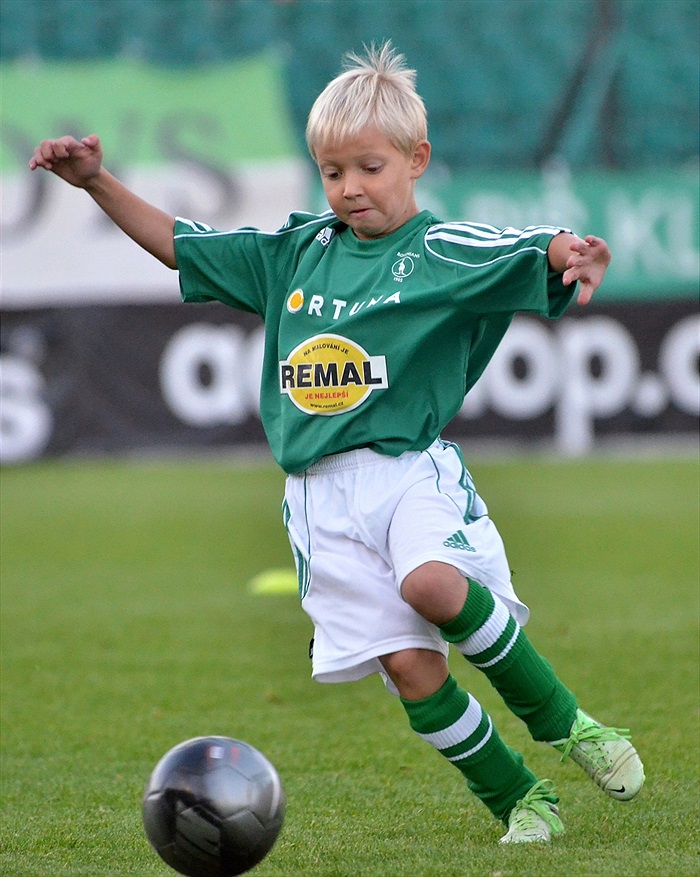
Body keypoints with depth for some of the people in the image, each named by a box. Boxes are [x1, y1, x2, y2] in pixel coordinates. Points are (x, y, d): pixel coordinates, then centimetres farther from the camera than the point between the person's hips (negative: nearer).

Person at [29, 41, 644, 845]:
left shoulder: (443, 252, 1)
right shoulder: (297, 252, 15)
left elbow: (527, 252, -13)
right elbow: (178, 244, 23)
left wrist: (570, 252, -36)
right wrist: (97, 182, 15)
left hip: (410, 468, -4)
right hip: (321, 494, 4)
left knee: (432, 584, -34)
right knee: (410, 667, -6)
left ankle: (562, 721, -14)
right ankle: (520, 801, 7)